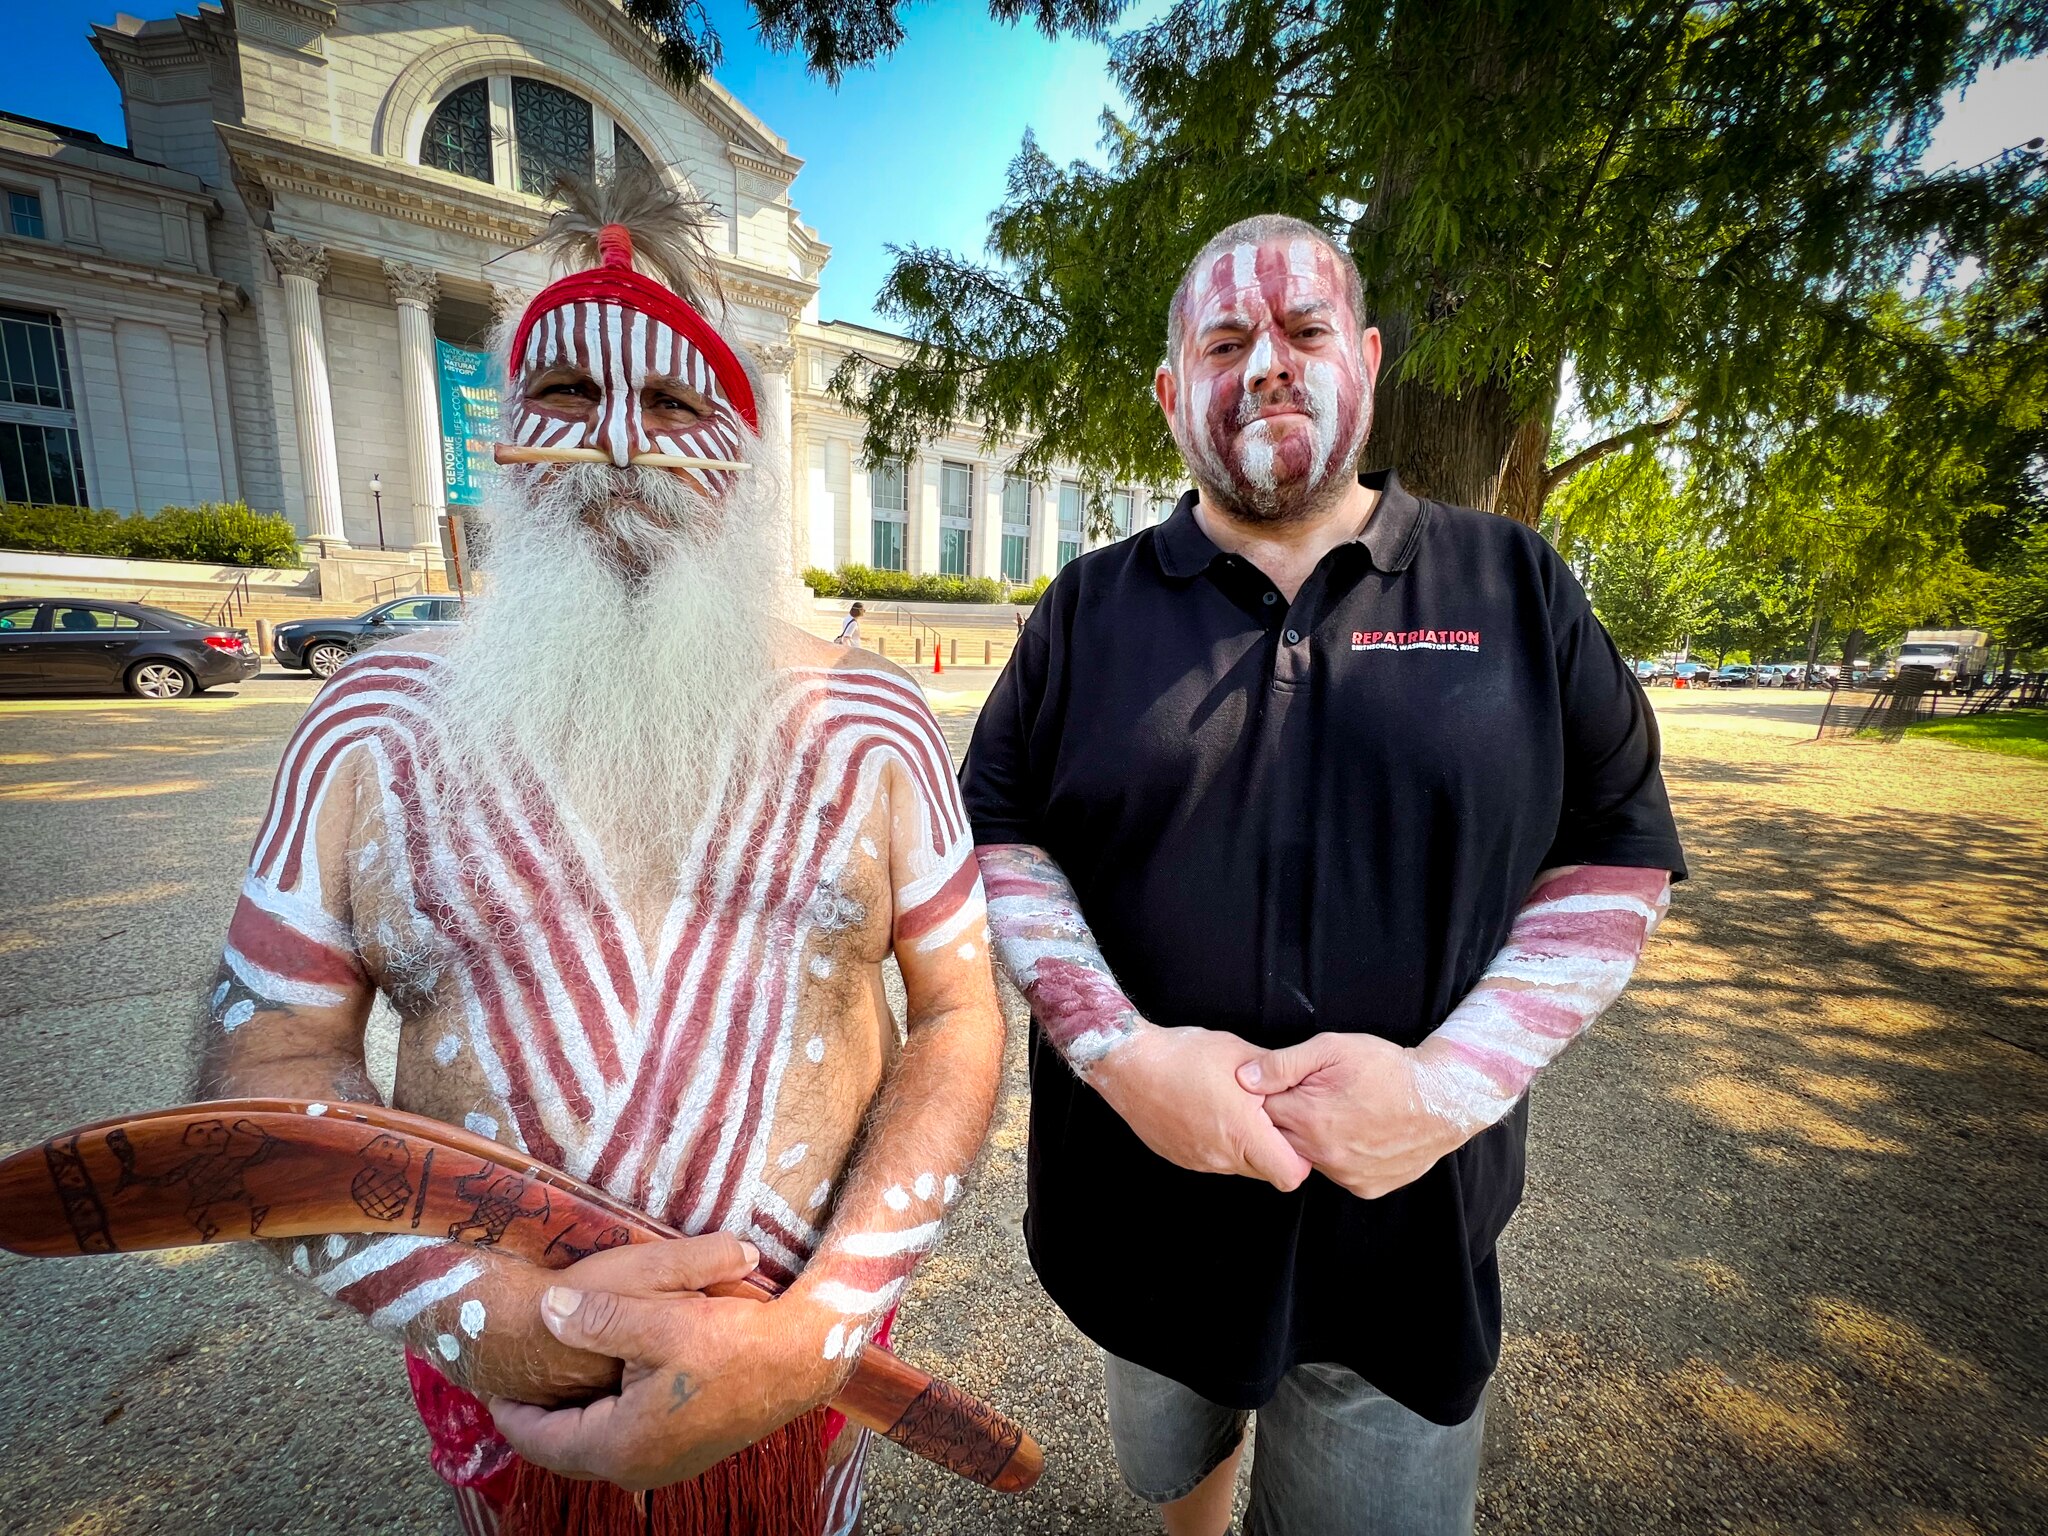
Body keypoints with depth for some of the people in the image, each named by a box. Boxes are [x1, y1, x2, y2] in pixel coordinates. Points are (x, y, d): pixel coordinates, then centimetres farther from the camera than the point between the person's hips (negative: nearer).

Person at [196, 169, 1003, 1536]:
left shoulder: (869, 719, -12)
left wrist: (821, 1322, -22)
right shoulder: (382, 716, -8)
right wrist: (475, 1308, -20)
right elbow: (272, 1047, -5)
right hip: (498, 1378, 1)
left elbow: (957, 1014, -11)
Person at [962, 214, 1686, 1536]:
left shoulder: (1513, 584, -2)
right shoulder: (1090, 607, -2)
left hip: (1409, 1217, -1)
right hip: (1139, 1197, 2)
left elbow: (1618, 855, -2)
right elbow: (999, 834, -4)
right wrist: (1117, 1050, -18)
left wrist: (1454, 1081, -16)